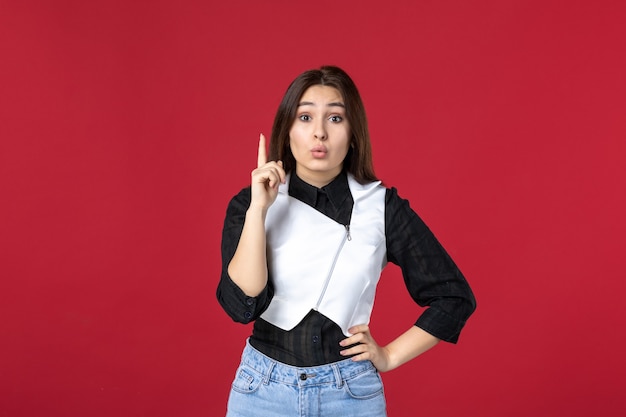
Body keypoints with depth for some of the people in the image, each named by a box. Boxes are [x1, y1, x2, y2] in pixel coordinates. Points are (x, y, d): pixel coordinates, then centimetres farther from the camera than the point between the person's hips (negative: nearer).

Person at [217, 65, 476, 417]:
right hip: (263, 389, 1)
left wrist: (390, 356, -3)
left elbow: (454, 297, -1)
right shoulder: (248, 204, -5)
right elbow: (241, 305, -17)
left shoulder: (383, 207, -7)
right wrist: (257, 209, -21)